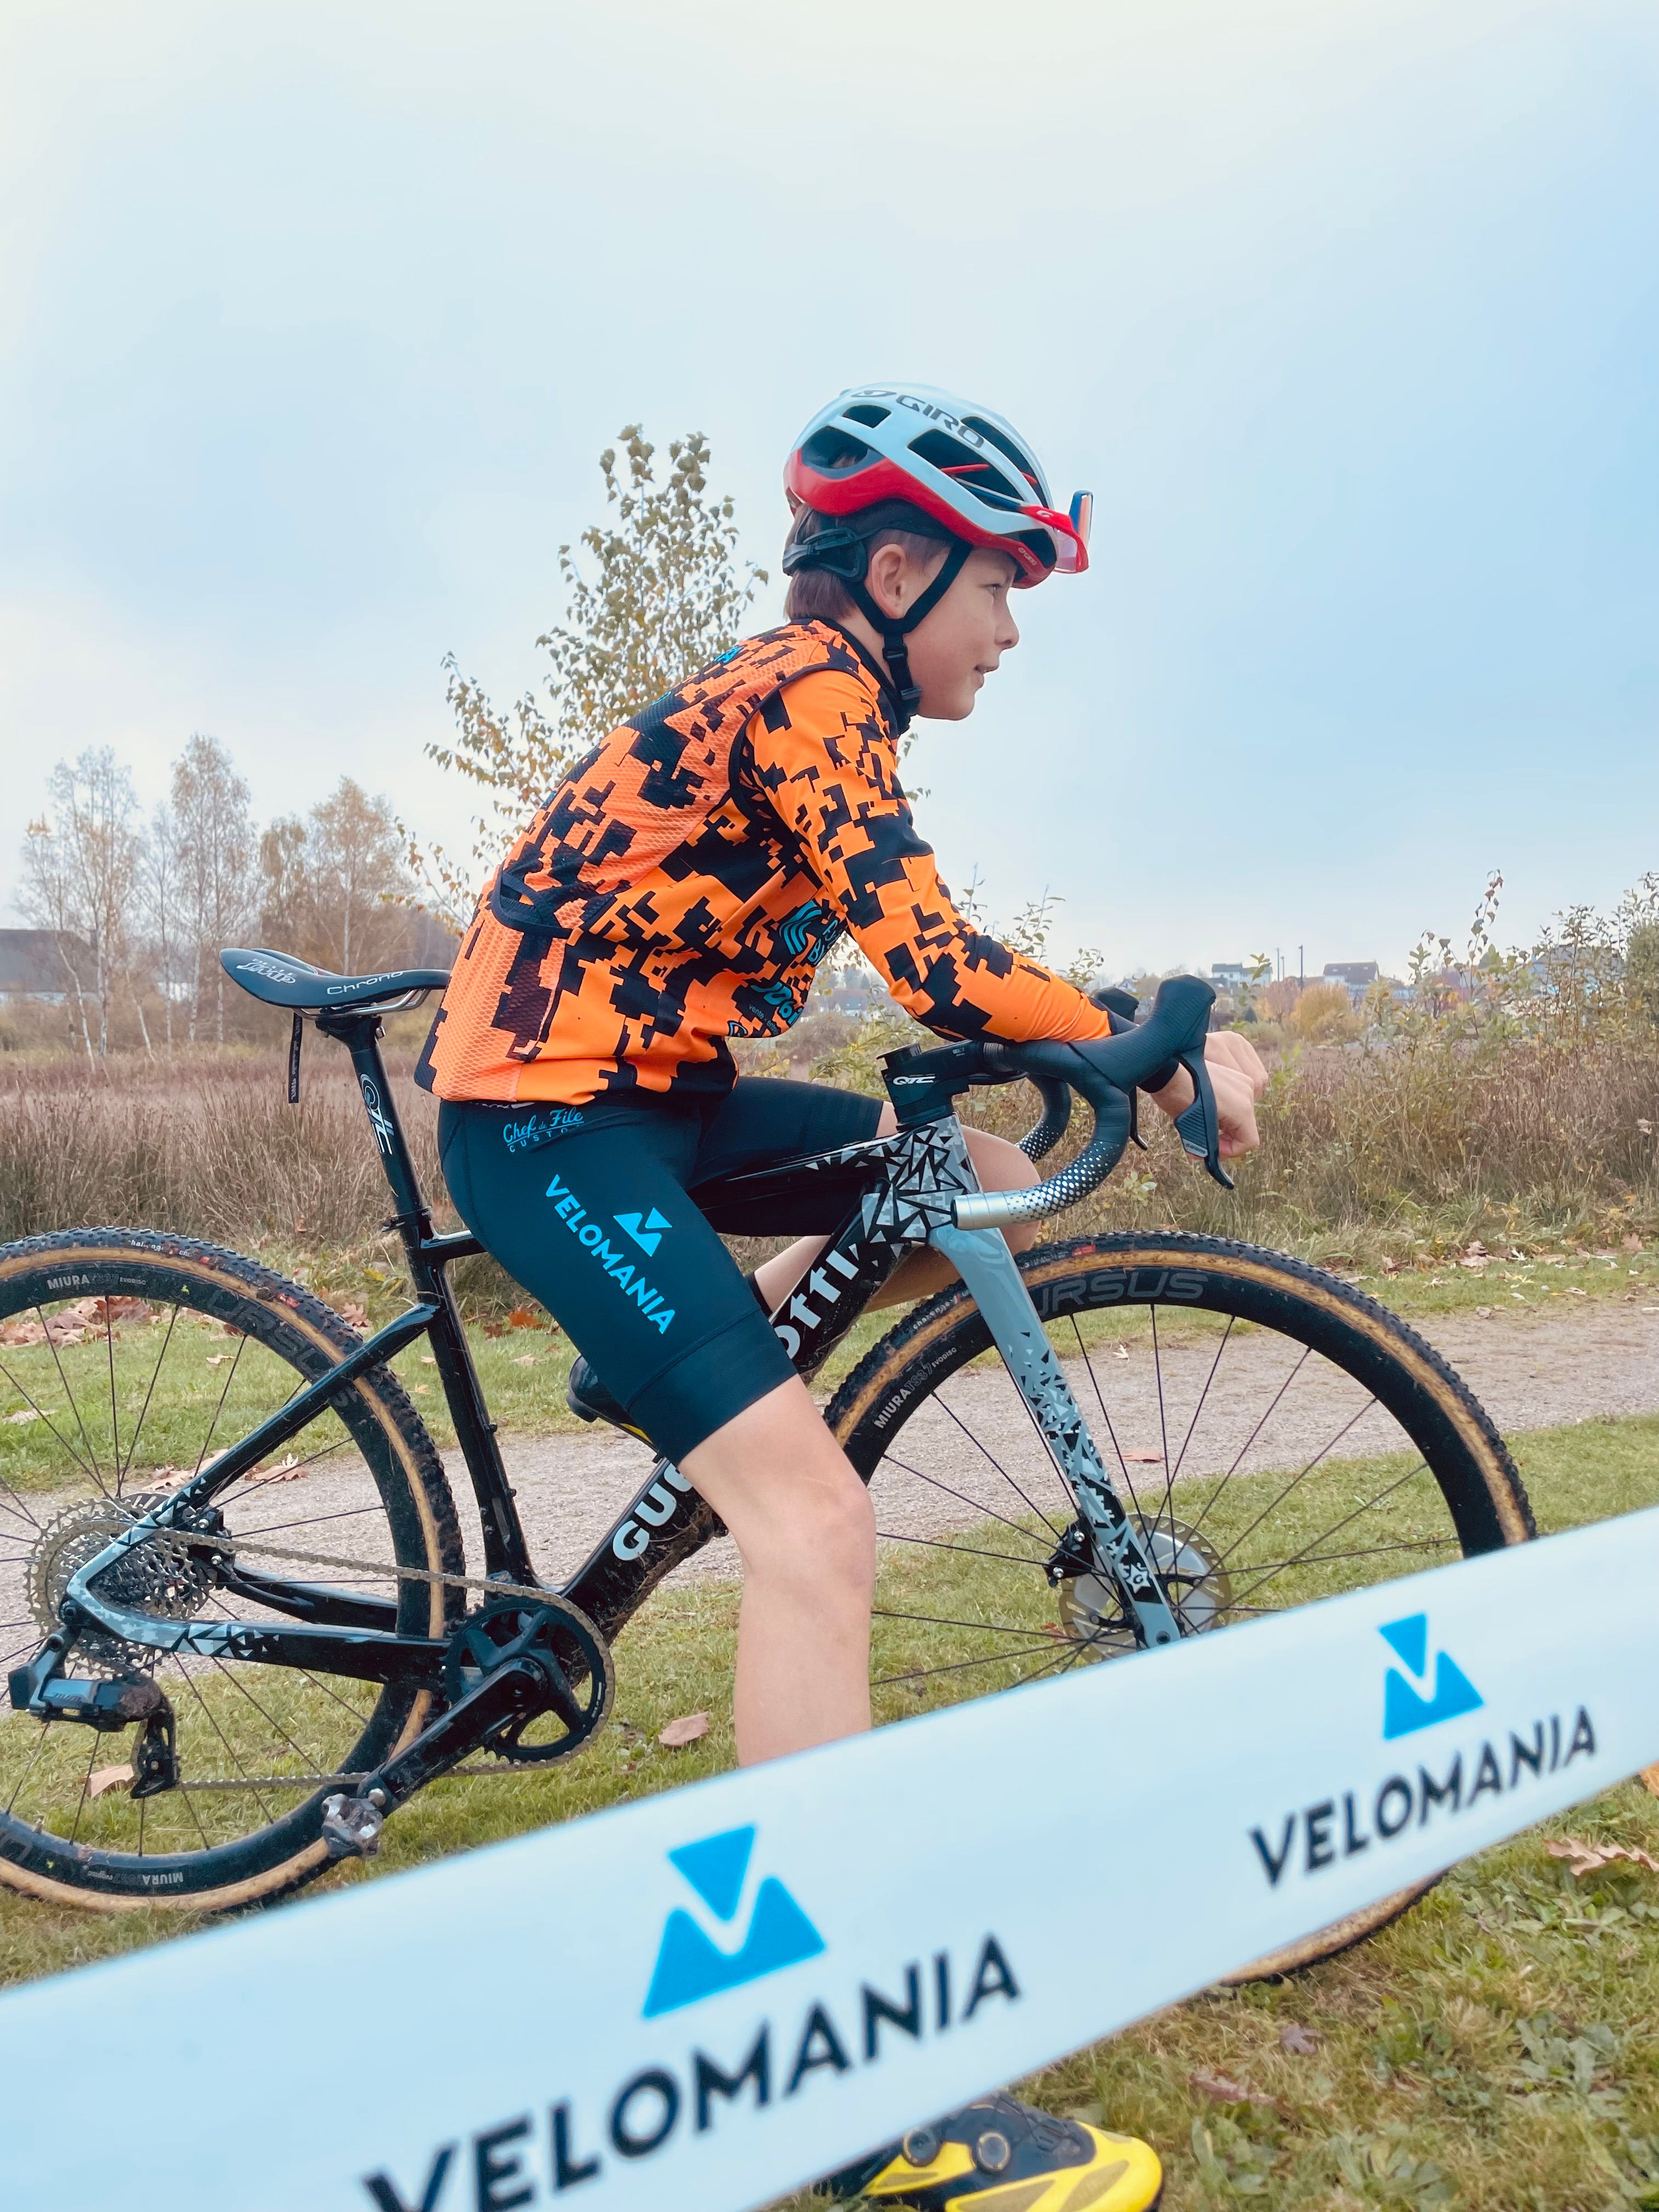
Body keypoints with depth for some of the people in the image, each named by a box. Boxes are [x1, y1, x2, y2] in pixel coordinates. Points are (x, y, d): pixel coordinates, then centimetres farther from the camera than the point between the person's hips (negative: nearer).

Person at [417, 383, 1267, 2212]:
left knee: (994, 1186, 9)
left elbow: (906, 966, 19)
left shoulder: (814, 694, 16)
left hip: (647, 1090, 10)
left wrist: (1115, 1047, 11)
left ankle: (658, 1357, 17)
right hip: (547, 1119, -10)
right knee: (816, 1523, -19)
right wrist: (1173, 1061, -12)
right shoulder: (808, 685, -13)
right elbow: (937, 969, -24)